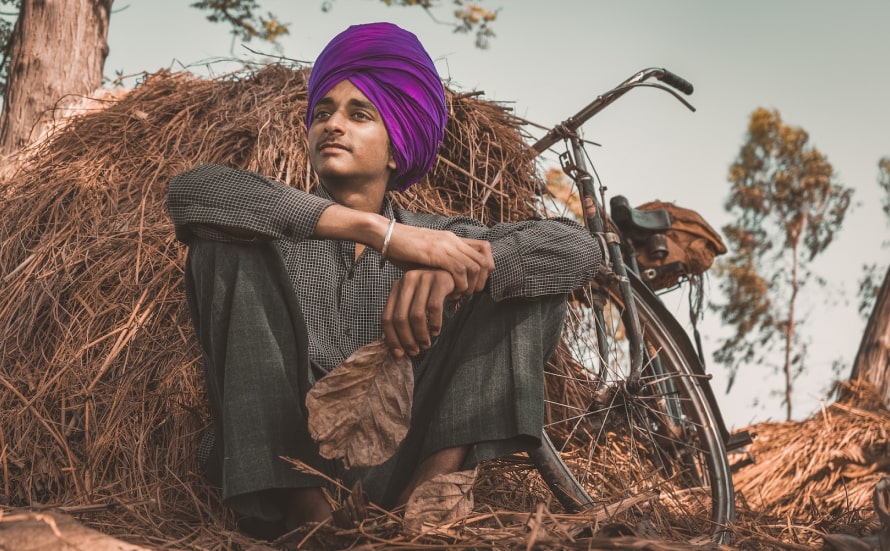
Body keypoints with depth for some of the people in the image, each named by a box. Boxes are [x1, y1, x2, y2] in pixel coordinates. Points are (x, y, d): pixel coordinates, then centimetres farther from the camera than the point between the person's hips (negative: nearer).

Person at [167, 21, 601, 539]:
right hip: (284, 455, -1)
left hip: (396, 467, 1)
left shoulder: (434, 237, 15)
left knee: (515, 272, -4)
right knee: (223, 243, -13)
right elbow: (188, 190, -13)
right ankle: (309, 516, -28)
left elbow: (580, 248, 1)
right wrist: (378, 231, -22)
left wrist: (453, 268, -21)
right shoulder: (283, 228, 12)